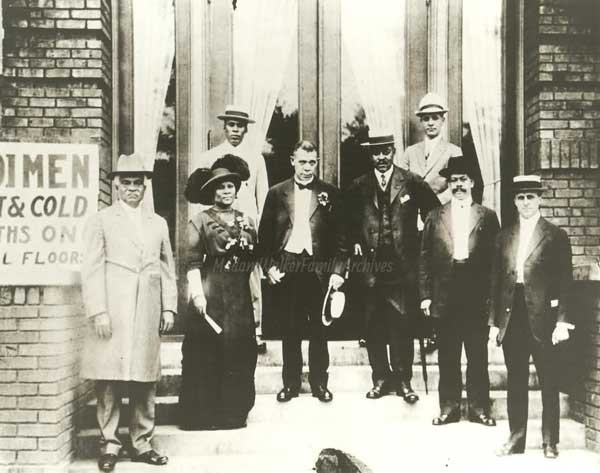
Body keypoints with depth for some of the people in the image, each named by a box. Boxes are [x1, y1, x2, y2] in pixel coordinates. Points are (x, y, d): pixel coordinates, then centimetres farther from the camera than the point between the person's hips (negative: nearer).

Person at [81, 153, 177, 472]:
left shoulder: (158, 223, 17)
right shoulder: (101, 221, 6)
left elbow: (167, 269, 16)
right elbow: (92, 269, -1)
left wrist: (169, 307, 8)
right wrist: (98, 311, -10)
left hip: (148, 314, 3)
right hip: (112, 314, -3)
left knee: (145, 380, 7)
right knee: (109, 380, -2)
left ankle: (142, 442, 18)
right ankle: (108, 443, 10)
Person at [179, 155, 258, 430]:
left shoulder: (247, 222, 14)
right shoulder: (200, 221, 1)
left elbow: (255, 260, 15)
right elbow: (193, 262, -5)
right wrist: (197, 293, -16)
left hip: (240, 297, 5)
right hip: (210, 296, -4)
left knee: (240, 354, 6)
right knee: (207, 354, -2)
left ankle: (234, 413, 17)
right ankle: (204, 415, 7)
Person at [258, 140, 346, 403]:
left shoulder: (329, 194, 5)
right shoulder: (276, 193, 7)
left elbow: (339, 236, 3)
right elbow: (264, 234, 7)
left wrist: (338, 270, -5)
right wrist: (269, 266, -3)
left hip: (318, 267, 0)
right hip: (286, 267, 1)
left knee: (318, 329, 6)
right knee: (289, 330, 6)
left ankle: (319, 383, 18)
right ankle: (290, 383, 17)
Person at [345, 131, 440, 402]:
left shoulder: (412, 183, 3)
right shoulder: (359, 187, 9)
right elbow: (349, 222, 18)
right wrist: (355, 242, 4)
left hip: (403, 265, -2)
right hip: (370, 263, 2)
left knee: (402, 325, 0)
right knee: (374, 326, 6)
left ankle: (403, 380, 12)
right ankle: (380, 378, 18)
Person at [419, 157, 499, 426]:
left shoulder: (487, 216, 7)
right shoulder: (435, 217, 9)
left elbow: (496, 257, 4)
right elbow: (425, 258, 6)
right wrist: (426, 295, 0)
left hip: (478, 295, -1)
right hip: (445, 296, 1)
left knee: (478, 355, 5)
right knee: (447, 356, 6)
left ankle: (479, 408, 16)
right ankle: (449, 408, 16)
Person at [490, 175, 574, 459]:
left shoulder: (556, 236, 1)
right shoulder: (504, 237, 11)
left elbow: (565, 281, -3)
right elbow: (496, 281, 10)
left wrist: (562, 321, -10)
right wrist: (494, 321, 6)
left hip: (542, 318, -3)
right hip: (512, 318, 3)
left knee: (549, 383, 6)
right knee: (515, 382, 10)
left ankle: (550, 442, 18)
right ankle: (516, 439, 21)